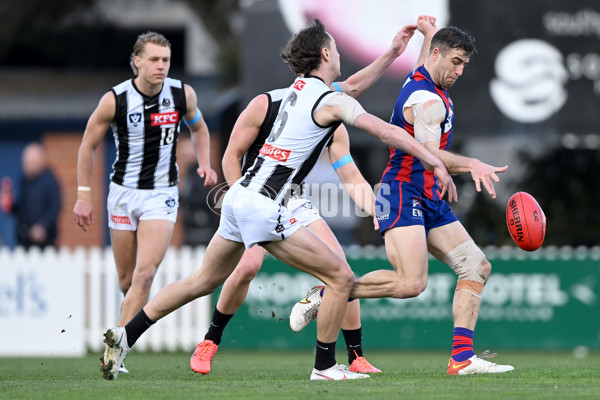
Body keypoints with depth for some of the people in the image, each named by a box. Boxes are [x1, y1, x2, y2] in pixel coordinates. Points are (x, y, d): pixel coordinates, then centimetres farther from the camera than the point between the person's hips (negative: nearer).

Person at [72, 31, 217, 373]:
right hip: (124, 192, 0)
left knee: (146, 271, -17)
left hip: (162, 194, 0)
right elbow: (88, 145, 1)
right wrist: (84, 196, -1)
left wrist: (204, 164, 1)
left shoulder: (182, 94, -6)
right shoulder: (115, 100, -12)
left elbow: (198, 127, 17)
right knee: (127, 278, 5)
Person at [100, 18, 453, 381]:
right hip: (264, 208, -9)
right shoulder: (331, 101, -9)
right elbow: (388, 132, -15)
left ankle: (125, 336, 20)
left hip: (241, 194, 9)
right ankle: (325, 367, 4)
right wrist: (436, 163, -10)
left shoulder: (300, 88, 15)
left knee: (204, 281, 20)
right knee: (341, 277, -3)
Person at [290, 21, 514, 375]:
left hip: (430, 200, 11)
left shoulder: (425, 78, 13)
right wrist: (471, 165, -46)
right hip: (403, 194, -11)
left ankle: (462, 358, -3)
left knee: (477, 267, 3)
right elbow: (430, 155, -31)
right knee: (411, 283, -26)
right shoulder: (429, 100, -17)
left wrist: (429, 28, 54)